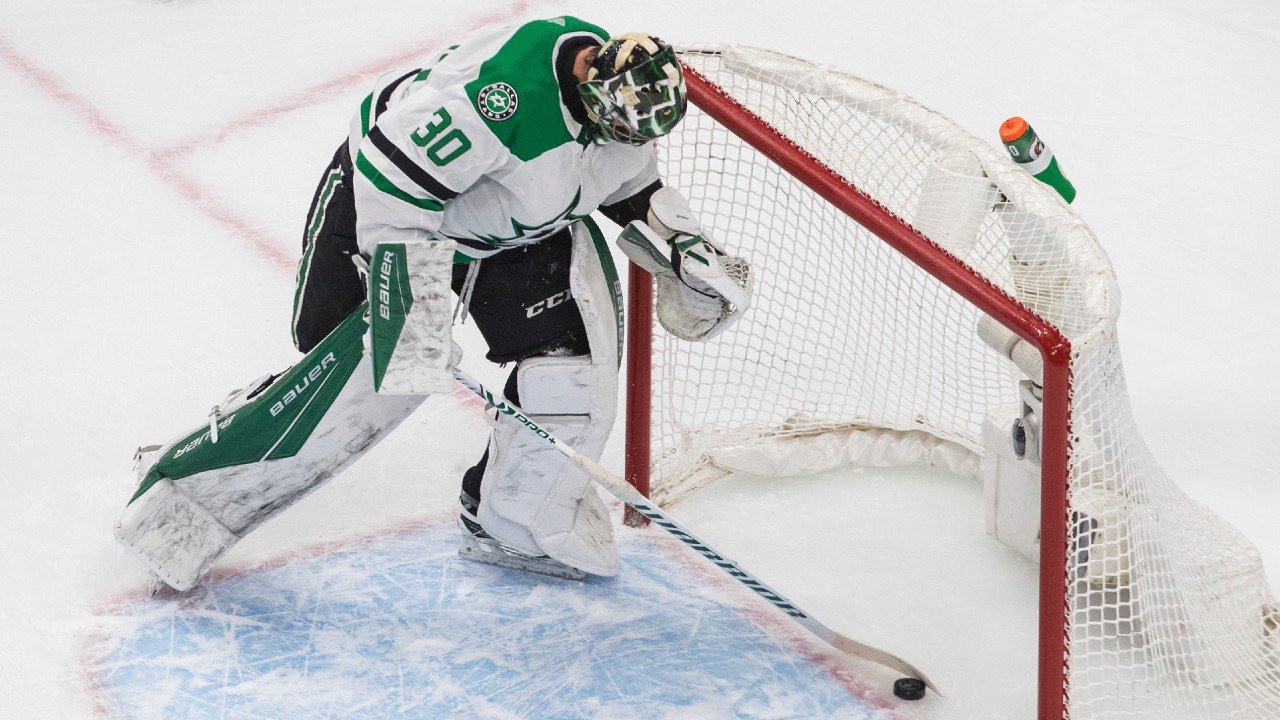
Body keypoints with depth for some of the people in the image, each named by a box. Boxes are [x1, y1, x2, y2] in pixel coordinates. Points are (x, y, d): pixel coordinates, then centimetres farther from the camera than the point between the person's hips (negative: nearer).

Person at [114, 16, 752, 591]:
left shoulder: (627, 95, -11)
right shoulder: (503, 89, -39)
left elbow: (631, 185, 13)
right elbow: (394, 172, -36)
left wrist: (687, 251, 4)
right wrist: (413, 294, -37)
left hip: (519, 228, 7)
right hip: (385, 191, -7)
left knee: (576, 354, -9)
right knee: (371, 368, -17)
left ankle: (516, 525, 8)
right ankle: (184, 492, -5)